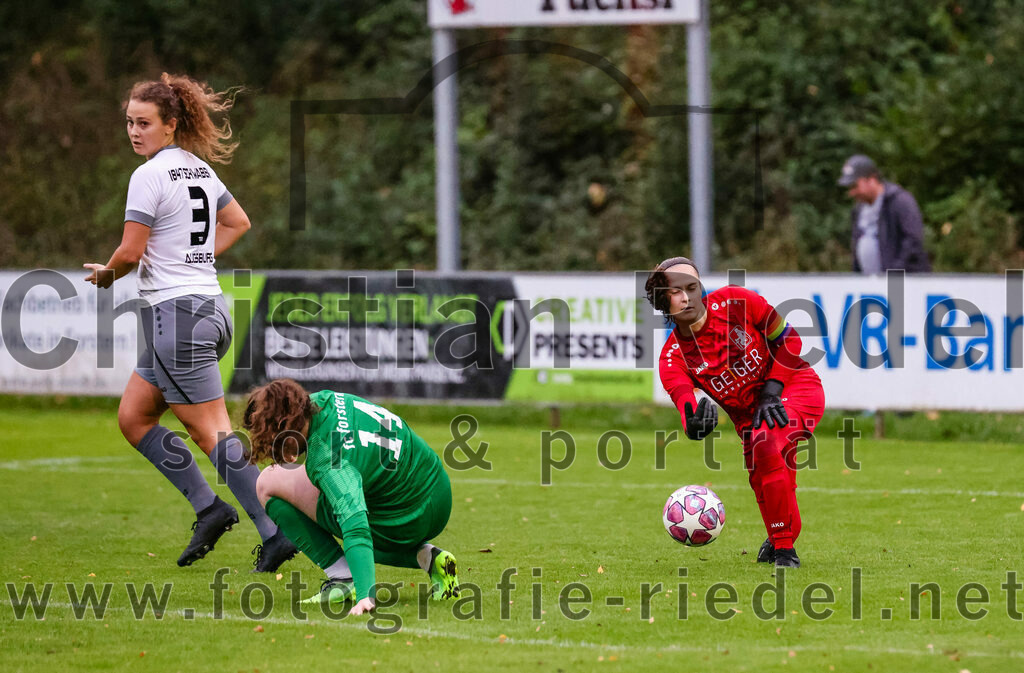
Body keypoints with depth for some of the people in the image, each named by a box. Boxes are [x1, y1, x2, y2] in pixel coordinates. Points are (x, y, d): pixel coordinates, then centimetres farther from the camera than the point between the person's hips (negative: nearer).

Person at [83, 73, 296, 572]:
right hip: (209, 303, 9)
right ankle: (208, 508, 11)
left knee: (211, 432, -8)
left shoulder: (150, 176, -13)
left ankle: (275, 533, -12)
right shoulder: (200, 169, 13)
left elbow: (131, 252, -15)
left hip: (175, 312, -9)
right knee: (132, 418, 15)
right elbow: (238, 222, 26)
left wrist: (105, 275, 6)